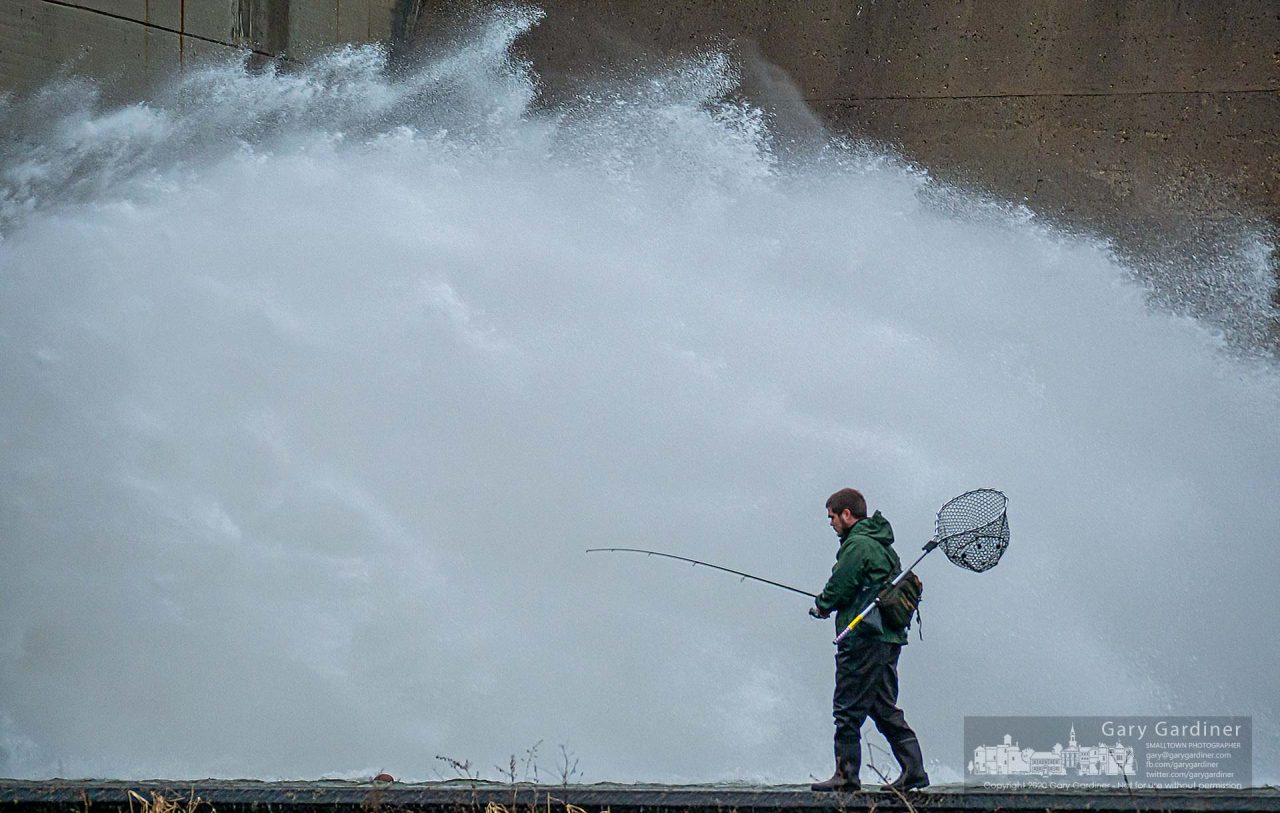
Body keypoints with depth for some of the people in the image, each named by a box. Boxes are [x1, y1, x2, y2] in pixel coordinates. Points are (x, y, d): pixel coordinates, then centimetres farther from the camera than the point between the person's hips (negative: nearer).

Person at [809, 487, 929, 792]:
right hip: (889, 638, 10)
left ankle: (846, 775, -2)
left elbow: (839, 587, -13)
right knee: (885, 709, 12)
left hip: (862, 639, -10)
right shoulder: (881, 544, 19)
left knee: (847, 709, -4)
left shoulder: (857, 545, -12)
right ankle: (913, 770, 7)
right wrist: (829, 606, 20)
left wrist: (821, 606, 8)